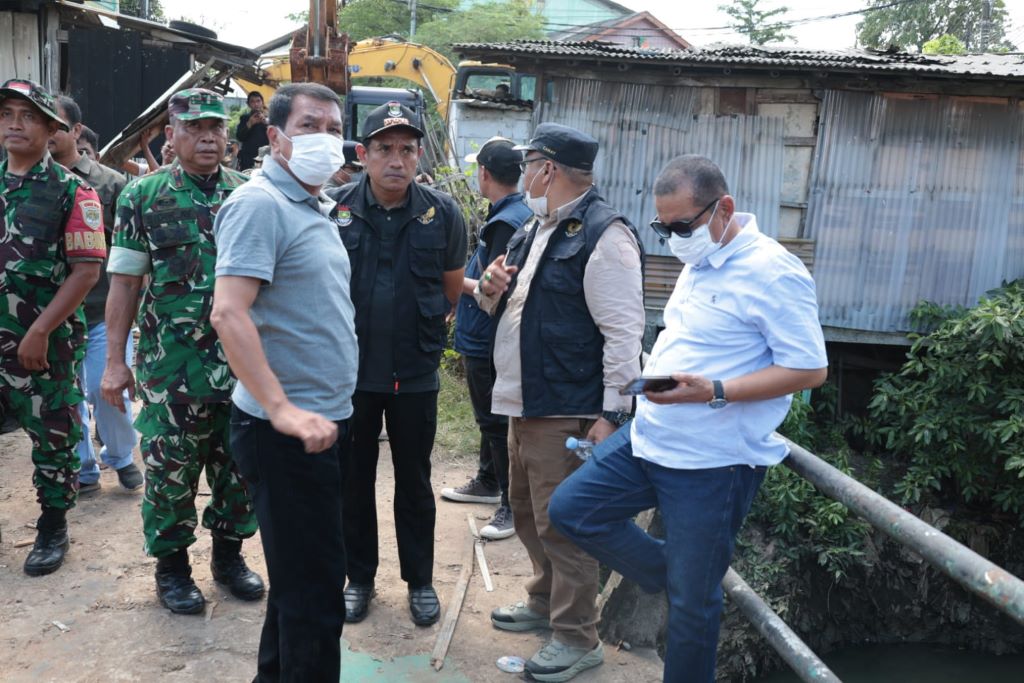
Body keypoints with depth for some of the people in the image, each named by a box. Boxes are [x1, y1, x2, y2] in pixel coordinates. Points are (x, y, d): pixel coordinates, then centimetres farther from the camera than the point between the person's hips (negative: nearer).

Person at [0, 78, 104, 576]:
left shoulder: (71, 192, -6)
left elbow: (87, 270, -12)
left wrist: (40, 331, -16)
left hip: (47, 340, -4)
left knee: (53, 436, 8)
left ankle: (53, 527, 23)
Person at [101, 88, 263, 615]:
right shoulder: (143, 195, -1)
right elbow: (124, 281, 0)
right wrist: (115, 360, -4)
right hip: (171, 361, -2)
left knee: (239, 463, 11)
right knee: (170, 467, 7)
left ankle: (229, 554, 31)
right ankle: (171, 566, 26)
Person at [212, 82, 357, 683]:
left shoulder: (317, 208, 14)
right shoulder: (260, 203, -14)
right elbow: (228, 314, -23)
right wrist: (284, 410, -27)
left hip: (327, 419, 9)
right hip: (288, 430, -9)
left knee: (301, 573, 21)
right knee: (314, 591, 1)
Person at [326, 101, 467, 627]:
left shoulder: (442, 212, -6)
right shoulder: (334, 207, -8)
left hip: (415, 373, 0)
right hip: (349, 370, 0)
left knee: (414, 481, 13)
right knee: (354, 479, 14)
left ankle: (420, 580, 30)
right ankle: (359, 577, 32)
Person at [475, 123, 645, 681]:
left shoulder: (603, 235, -15)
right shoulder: (535, 231, 16)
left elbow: (624, 333, -20)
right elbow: (503, 304, 25)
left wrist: (613, 414, -23)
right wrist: (490, 288, 1)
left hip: (567, 413, -10)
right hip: (524, 405, 10)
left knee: (562, 525, 0)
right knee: (527, 512, 21)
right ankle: (545, 602, 40)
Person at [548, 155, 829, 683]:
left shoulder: (772, 272, -17)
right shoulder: (700, 261, 10)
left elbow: (810, 368, -20)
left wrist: (713, 393, -28)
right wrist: (657, 375, 10)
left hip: (713, 462, -8)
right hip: (648, 438, 9)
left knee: (692, 601, 5)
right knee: (569, 508, 10)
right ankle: (675, 575, 24)